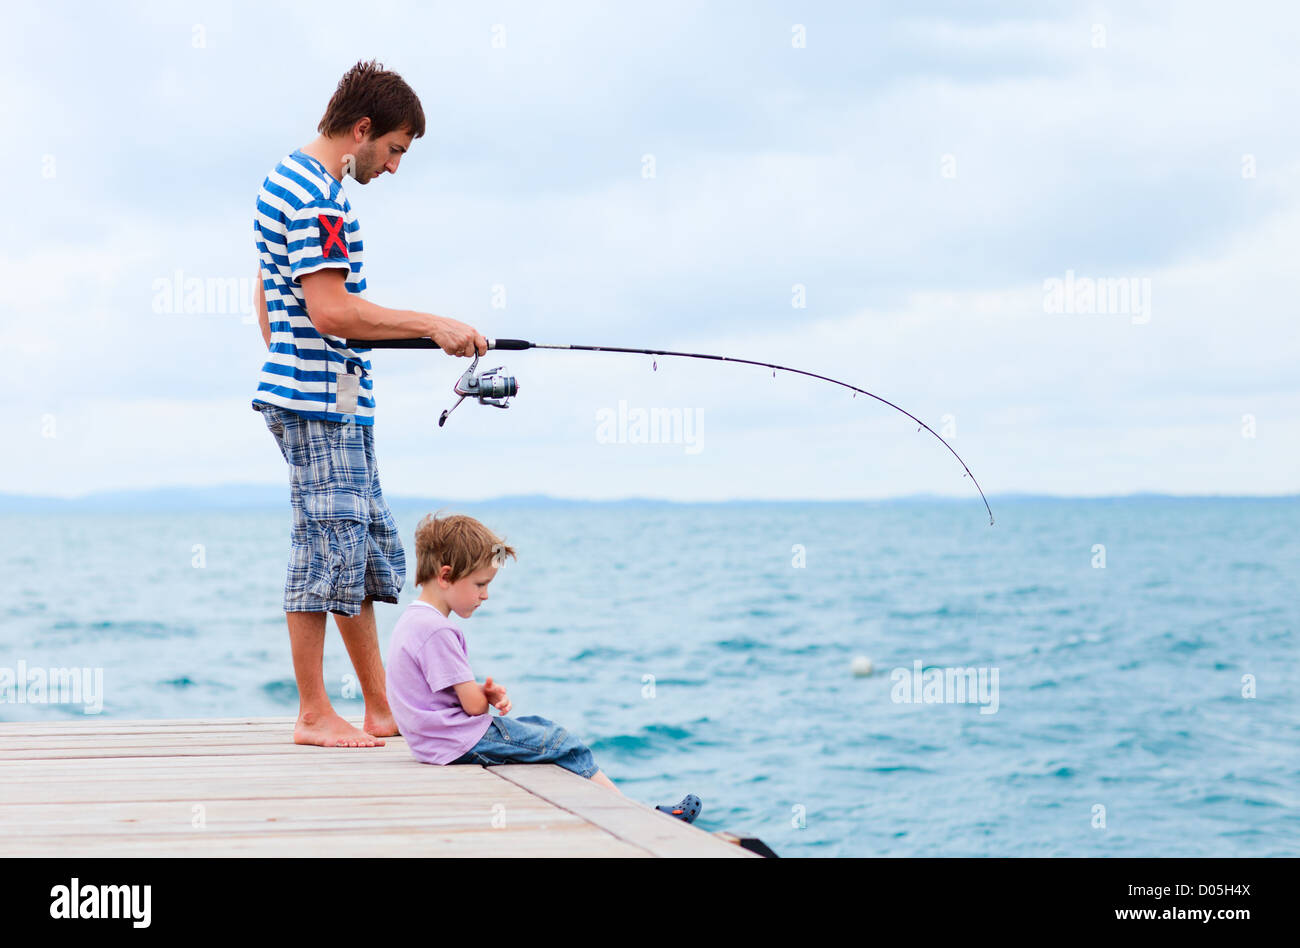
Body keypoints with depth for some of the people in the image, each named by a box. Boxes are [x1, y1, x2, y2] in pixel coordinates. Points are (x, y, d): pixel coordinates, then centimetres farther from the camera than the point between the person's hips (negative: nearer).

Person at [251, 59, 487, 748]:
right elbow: (331, 311, -23)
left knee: (367, 553, 12)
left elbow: (269, 302, 24)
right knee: (326, 549, -5)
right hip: (322, 398, -11)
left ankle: (380, 709, 17)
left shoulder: (284, 179, 18)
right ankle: (314, 715, 2)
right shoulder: (317, 195, -15)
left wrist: (282, 363, 29)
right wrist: (431, 325, -17)